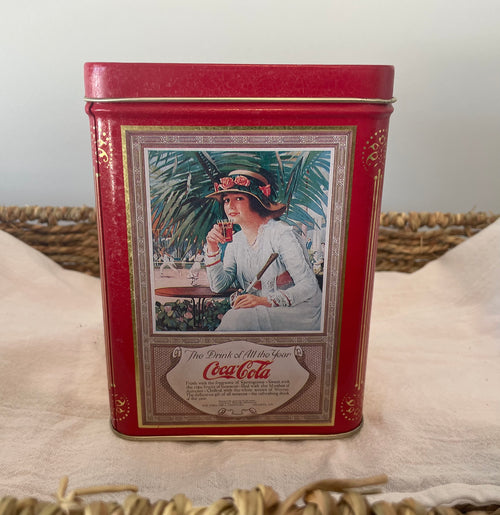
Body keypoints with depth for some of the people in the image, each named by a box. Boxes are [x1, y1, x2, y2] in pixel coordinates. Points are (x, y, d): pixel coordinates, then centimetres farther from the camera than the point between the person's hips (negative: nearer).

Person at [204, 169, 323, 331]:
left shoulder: (282, 233, -13)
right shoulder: (236, 241, 8)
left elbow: (309, 286, -17)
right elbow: (218, 286, 4)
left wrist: (266, 300, -30)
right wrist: (213, 249, -9)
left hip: (299, 311, -5)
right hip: (264, 313, 5)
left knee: (240, 317, -29)